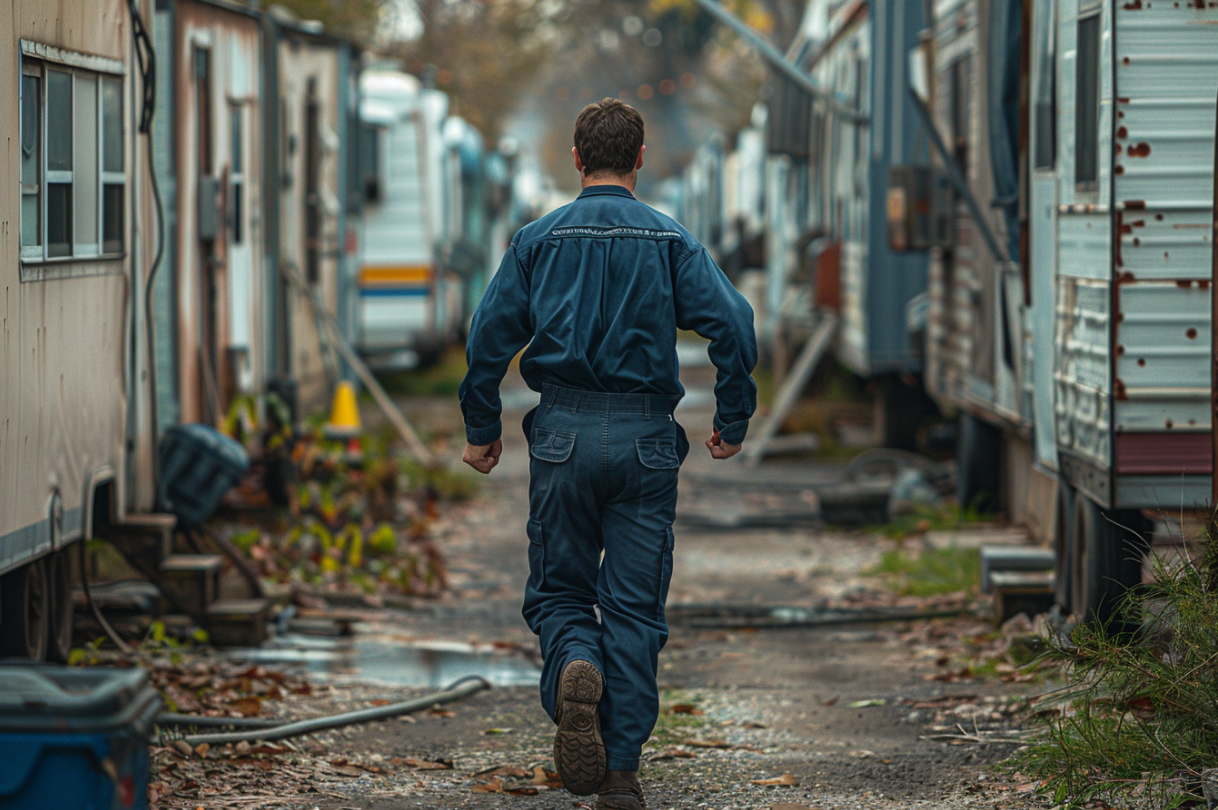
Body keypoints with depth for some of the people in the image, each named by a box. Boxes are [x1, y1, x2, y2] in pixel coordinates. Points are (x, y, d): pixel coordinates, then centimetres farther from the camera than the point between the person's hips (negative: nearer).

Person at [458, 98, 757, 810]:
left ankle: (574, 666, -21)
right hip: (646, 441, 0)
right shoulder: (671, 240, 2)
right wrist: (733, 422, 2)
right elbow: (733, 324, -8)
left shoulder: (540, 238, 4)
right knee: (635, 606, 5)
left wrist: (482, 429, 9)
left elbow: (490, 335, -1)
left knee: (557, 588, 12)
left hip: (564, 432, 0)